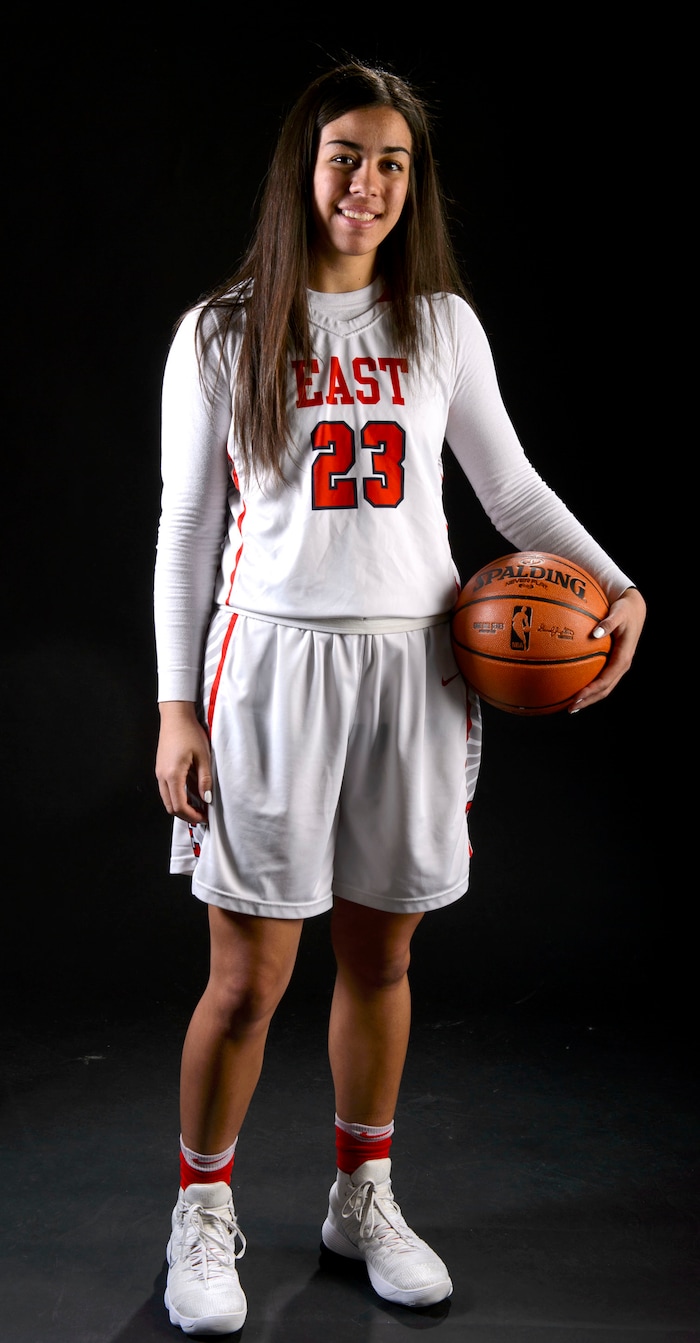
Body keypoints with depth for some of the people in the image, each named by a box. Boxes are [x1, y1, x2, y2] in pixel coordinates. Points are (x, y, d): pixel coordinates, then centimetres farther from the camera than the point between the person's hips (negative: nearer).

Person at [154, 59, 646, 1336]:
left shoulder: (442, 324, 8)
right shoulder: (221, 333, 2)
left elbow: (511, 486, 14)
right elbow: (186, 529, 2)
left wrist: (618, 586, 0)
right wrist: (177, 707, -3)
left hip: (412, 665, 3)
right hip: (274, 658, -2)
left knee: (381, 957, 12)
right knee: (248, 980, -1)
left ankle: (363, 1197, 32)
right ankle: (203, 1211, 23)